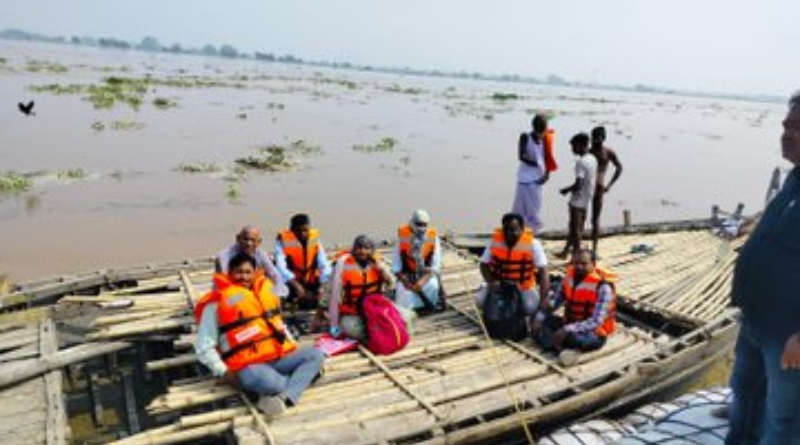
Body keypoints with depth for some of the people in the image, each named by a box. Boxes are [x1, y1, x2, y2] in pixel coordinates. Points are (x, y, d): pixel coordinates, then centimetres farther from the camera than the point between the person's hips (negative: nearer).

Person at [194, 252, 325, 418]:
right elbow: (204, 347, -2)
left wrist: (293, 345, 13)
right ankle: (305, 375, -8)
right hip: (248, 365, -7)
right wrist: (225, 373, -10)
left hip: (279, 357, 7)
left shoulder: (265, 290, 14)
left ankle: (284, 398, -28)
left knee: (316, 354, -12)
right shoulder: (216, 304, -3)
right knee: (270, 383, -38)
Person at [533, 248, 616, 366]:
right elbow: (554, 301, 5)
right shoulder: (570, 276, -1)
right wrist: (539, 317, -12)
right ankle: (564, 349, -27)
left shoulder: (603, 287, -21)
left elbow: (596, 322, -26)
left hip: (594, 333, -7)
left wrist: (567, 330, -34)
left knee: (571, 337, -39)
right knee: (540, 323, -10)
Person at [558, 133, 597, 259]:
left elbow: (578, 184, -26)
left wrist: (566, 190, -9)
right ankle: (566, 251, 28)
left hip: (578, 200, -9)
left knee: (576, 229, 0)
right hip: (586, 200, 9)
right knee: (574, 227, 17)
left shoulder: (580, 162, -21)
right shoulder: (593, 159, 7)